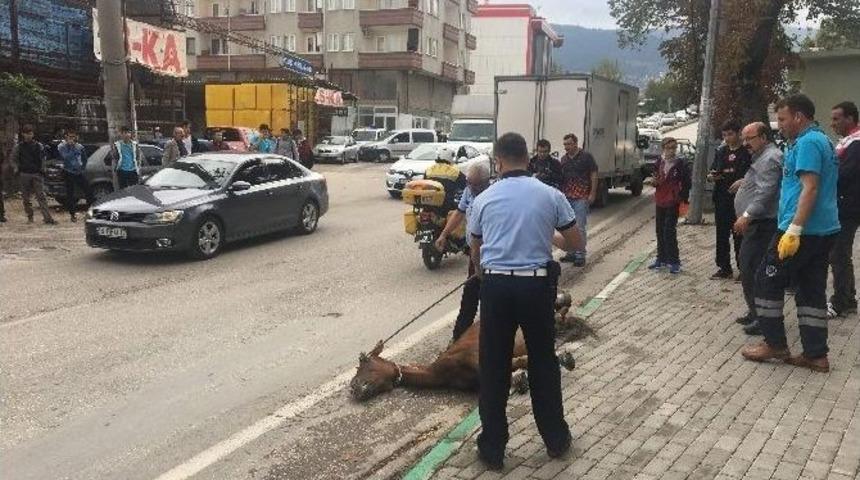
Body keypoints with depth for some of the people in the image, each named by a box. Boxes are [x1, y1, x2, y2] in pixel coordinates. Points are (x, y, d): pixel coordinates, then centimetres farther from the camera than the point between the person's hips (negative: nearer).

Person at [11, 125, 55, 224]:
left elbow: (44, 158, 14)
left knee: (41, 196, -8)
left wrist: (42, 168, 4)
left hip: (37, 174, -1)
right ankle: (30, 217, 18)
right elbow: (14, 159, 10)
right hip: (25, 175, 1)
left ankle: (47, 218, -14)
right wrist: (16, 168, -2)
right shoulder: (18, 147, 4)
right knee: (26, 197, 6)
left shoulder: (39, 146, 4)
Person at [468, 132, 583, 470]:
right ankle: (556, 439, 30)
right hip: (536, 284, 1)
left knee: (493, 367, 10)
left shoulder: (484, 199, 3)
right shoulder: (551, 195, 1)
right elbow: (576, 244, 7)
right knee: (543, 362, 16)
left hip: (496, 285, 0)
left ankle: (492, 448, 19)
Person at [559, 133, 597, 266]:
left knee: (579, 226, -6)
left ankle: (580, 255, 1)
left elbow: (594, 175, -4)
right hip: (566, 197, 6)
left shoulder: (586, 156, -3)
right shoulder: (564, 159, 14)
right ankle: (571, 253, 19)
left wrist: (592, 193, -10)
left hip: (581, 197, -6)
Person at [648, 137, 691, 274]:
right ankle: (661, 258, 24)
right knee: (660, 231, 12)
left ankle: (674, 261, 0)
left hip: (673, 202, -5)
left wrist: (683, 200, -9)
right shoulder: (659, 163, 6)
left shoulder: (680, 165, -7)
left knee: (670, 232, -8)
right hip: (660, 201, 5)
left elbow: (686, 184, -4)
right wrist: (655, 182, -4)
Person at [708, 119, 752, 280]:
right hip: (721, 199, 5)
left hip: (738, 200, -5)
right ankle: (724, 268, 18)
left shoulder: (746, 153, -4)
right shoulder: (721, 152, 13)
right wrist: (711, 176, -7)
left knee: (739, 236, 0)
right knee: (722, 235, 9)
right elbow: (711, 173, 15)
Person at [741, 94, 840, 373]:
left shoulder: (807, 143, -13)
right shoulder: (821, 141, 19)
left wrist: (794, 230, -26)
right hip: (823, 230, 10)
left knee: (768, 282, 1)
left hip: (803, 231, -10)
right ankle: (816, 355, 11)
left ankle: (775, 345, 9)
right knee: (812, 291, 9)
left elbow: (810, 189, -22)